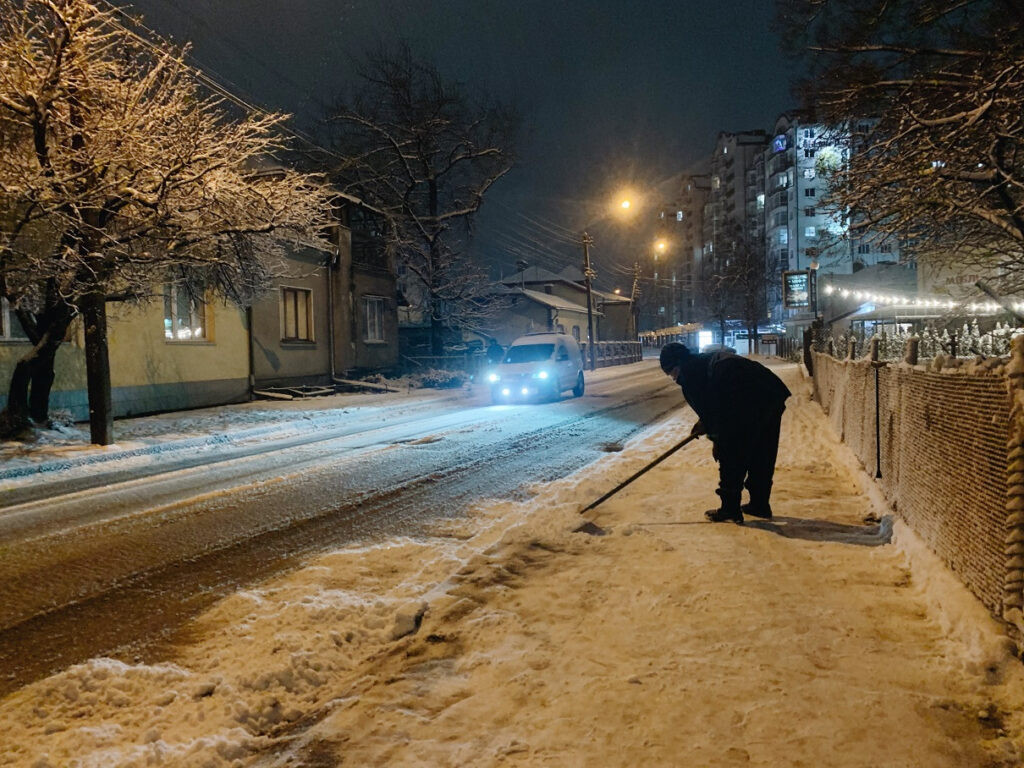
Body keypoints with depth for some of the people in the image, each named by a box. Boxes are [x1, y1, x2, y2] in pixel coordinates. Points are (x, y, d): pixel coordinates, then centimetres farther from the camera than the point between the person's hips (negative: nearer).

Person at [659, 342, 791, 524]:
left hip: (750, 401, -10)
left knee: (730, 456, 3)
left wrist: (716, 438, 10)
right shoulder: (709, 359, 30)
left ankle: (730, 509, 7)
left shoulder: (689, 372, 3)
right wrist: (706, 423, 25)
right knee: (763, 455, 18)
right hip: (774, 394, 10)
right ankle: (760, 505, 28)